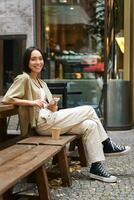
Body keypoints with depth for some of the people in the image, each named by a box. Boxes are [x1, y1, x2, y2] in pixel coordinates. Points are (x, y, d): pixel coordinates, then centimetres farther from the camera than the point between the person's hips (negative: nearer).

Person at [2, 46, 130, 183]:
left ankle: (96, 167, -6)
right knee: (88, 110, -13)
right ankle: (107, 145, 0)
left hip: (51, 119, 9)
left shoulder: (41, 83, 21)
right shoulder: (23, 78, -5)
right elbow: (6, 99, -16)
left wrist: (53, 106, -4)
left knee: (90, 125, -8)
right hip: (43, 123, -9)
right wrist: (31, 102, -22)